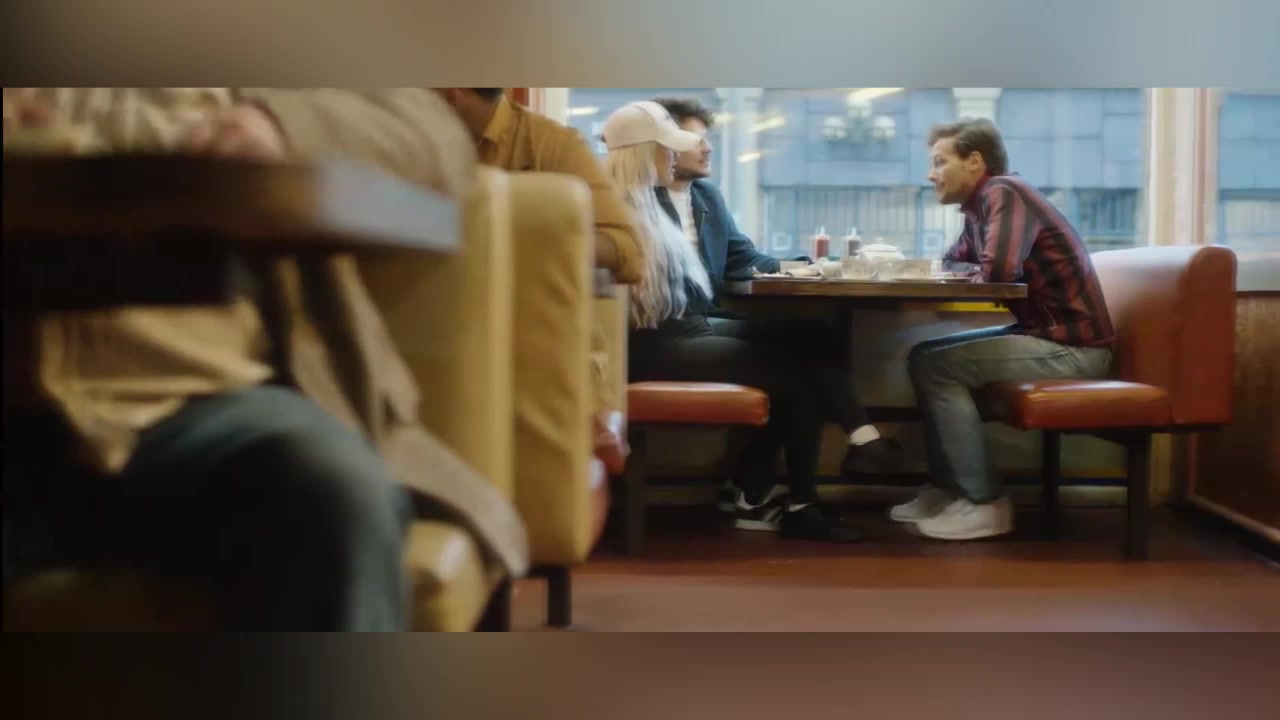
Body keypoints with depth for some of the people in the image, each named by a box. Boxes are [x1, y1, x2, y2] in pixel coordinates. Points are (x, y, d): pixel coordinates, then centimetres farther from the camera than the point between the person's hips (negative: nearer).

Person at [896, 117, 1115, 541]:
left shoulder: (1003, 192, -15)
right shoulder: (980, 205, 12)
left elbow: (998, 270, -29)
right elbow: (951, 263, 26)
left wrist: (971, 274, -6)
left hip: (1072, 345, -9)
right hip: (1043, 333, 9)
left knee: (935, 367, -17)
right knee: (925, 356, 10)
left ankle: (985, 502, -10)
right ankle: (946, 488, 12)